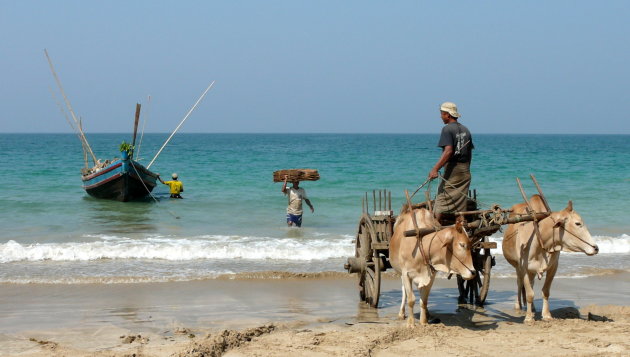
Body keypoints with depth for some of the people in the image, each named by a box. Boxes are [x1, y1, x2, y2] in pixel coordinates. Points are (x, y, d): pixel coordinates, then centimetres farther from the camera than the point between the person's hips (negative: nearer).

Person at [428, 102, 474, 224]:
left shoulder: (447, 129, -10)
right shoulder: (465, 130, 13)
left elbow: (448, 151, -22)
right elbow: (469, 152, 15)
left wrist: (435, 169, -29)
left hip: (452, 169, -7)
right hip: (465, 171, 7)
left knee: (441, 200, -6)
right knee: (461, 203, 9)